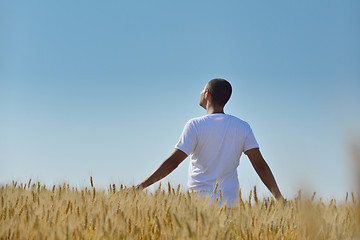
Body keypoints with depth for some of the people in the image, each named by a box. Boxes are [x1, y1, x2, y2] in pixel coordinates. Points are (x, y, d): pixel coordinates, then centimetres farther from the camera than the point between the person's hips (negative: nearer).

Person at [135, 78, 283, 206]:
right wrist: (279, 198, 12)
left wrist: (141, 186, -5)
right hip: (229, 201, 4)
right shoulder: (243, 127, 8)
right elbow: (260, 165, 5)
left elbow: (173, 162, -9)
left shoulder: (195, 125, -4)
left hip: (199, 197, -3)